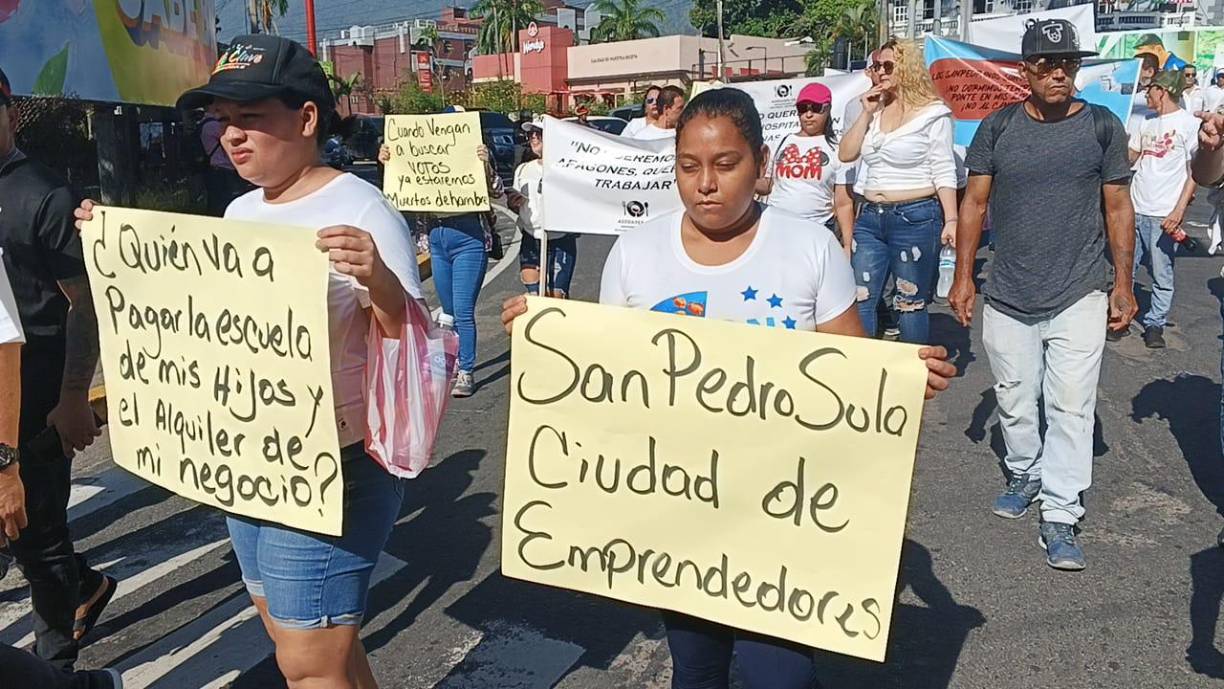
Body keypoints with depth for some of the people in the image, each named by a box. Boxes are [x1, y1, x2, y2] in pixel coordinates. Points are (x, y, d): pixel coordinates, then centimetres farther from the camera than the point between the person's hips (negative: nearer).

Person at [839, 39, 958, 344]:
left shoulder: (932, 113, -4)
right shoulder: (874, 109, 13)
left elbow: (943, 172, -6)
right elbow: (846, 154, 6)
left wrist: (951, 220, -13)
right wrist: (866, 113, -1)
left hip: (916, 218, -6)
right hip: (870, 217, 6)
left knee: (911, 304, 3)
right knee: (859, 301, 6)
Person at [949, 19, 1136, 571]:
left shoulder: (1102, 126, 1)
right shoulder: (997, 128, 2)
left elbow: (1118, 207, 4)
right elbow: (975, 202, 4)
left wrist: (1124, 283, 1)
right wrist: (963, 276, -1)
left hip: (1080, 297, -1)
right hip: (1008, 298, 2)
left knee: (1071, 408, -3)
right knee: (1014, 402, 12)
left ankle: (1059, 517, 5)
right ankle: (1026, 476, 36)